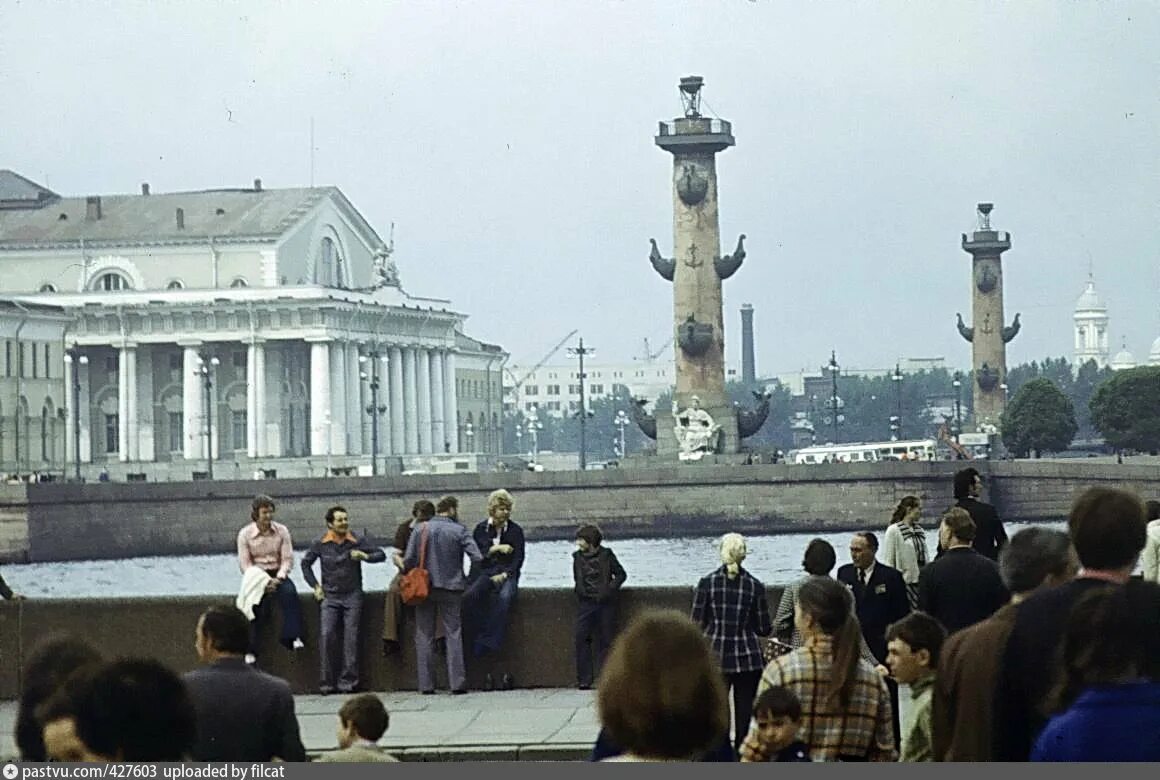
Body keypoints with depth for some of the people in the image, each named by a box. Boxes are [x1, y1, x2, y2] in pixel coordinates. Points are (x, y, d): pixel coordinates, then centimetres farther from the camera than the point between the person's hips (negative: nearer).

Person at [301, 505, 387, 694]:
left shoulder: (356, 543, 1)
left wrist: (365, 556, -15)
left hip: (352, 595, 0)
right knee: (327, 635, -11)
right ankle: (326, 683, -6)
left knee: (351, 638, -6)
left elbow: (381, 555, 4)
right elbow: (306, 563, 18)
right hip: (330, 597, 0)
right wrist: (315, 586, 10)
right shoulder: (321, 544, 4)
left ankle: (348, 681, -1)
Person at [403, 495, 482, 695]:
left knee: (424, 635, 7)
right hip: (451, 588, -2)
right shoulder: (459, 531, -5)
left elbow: (409, 559, -5)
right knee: (454, 635, 2)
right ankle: (457, 682, -4)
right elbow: (477, 558, -10)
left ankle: (426, 684, 5)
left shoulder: (420, 529, 0)